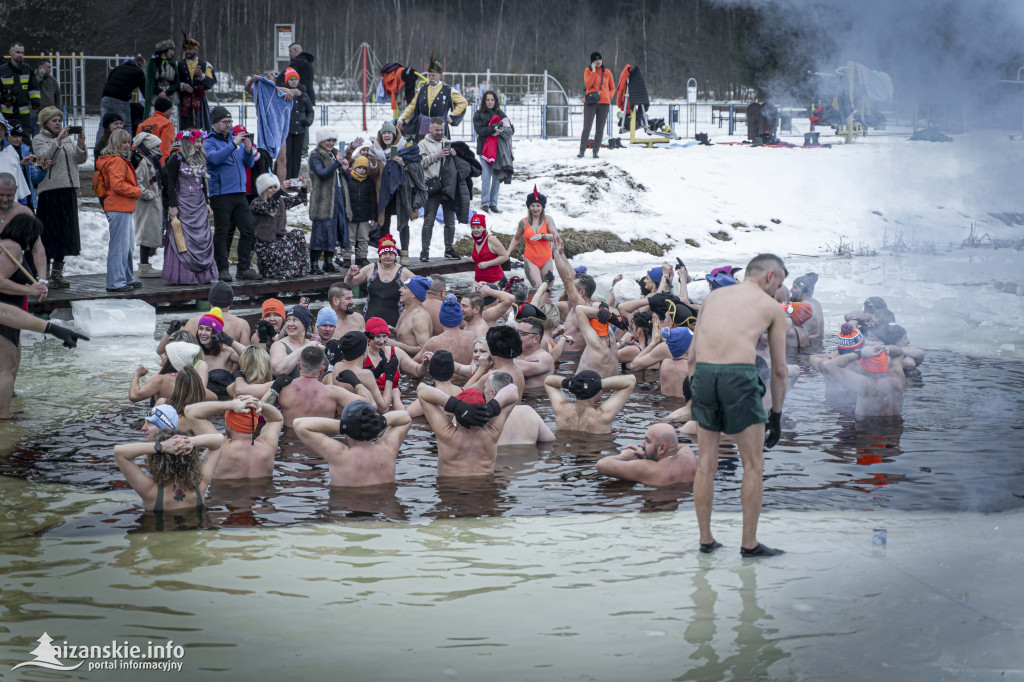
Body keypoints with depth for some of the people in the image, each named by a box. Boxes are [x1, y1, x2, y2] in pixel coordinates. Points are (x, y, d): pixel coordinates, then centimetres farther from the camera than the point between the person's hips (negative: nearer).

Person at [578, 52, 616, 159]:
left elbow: (612, 88, 18)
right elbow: (588, 84, -11)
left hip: (604, 103, 3)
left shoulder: (607, 72, 11)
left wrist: (609, 97, 1)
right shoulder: (588, 71, 5)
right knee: (587, 127, -7)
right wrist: (593, 71, -13)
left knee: (600, 129, 3)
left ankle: (595, 151, 8)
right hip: (590, 102, -3)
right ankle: (582, 151, -3)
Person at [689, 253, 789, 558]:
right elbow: (779, 369, 15)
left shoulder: (714, 296, 24)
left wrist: (695, 393, 24)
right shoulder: (772, 307, 14)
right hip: (739, 375, -4)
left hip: (703, 373, 4)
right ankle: (749, 543, 10)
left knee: (706, 463, 13)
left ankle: (706, 539, 19)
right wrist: (776, 415, 22)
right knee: (753, 464, 7)